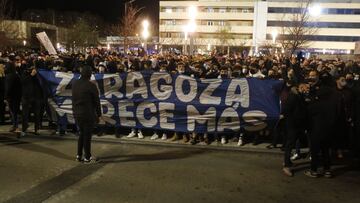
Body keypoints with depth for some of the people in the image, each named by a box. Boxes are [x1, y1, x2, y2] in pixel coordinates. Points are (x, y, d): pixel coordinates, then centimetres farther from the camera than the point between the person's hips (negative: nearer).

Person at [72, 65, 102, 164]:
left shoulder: (74, 84, 3)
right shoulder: (91, 86, -16)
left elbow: (74, 99, 5)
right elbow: (96, 101, -10)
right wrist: (98, 114, -1)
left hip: (77, 113, 6)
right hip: (88, 114, -6)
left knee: (82, 133, 19)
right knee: (87, 135, 4)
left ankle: (79, 155, 25)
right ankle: (87, 157, 14)